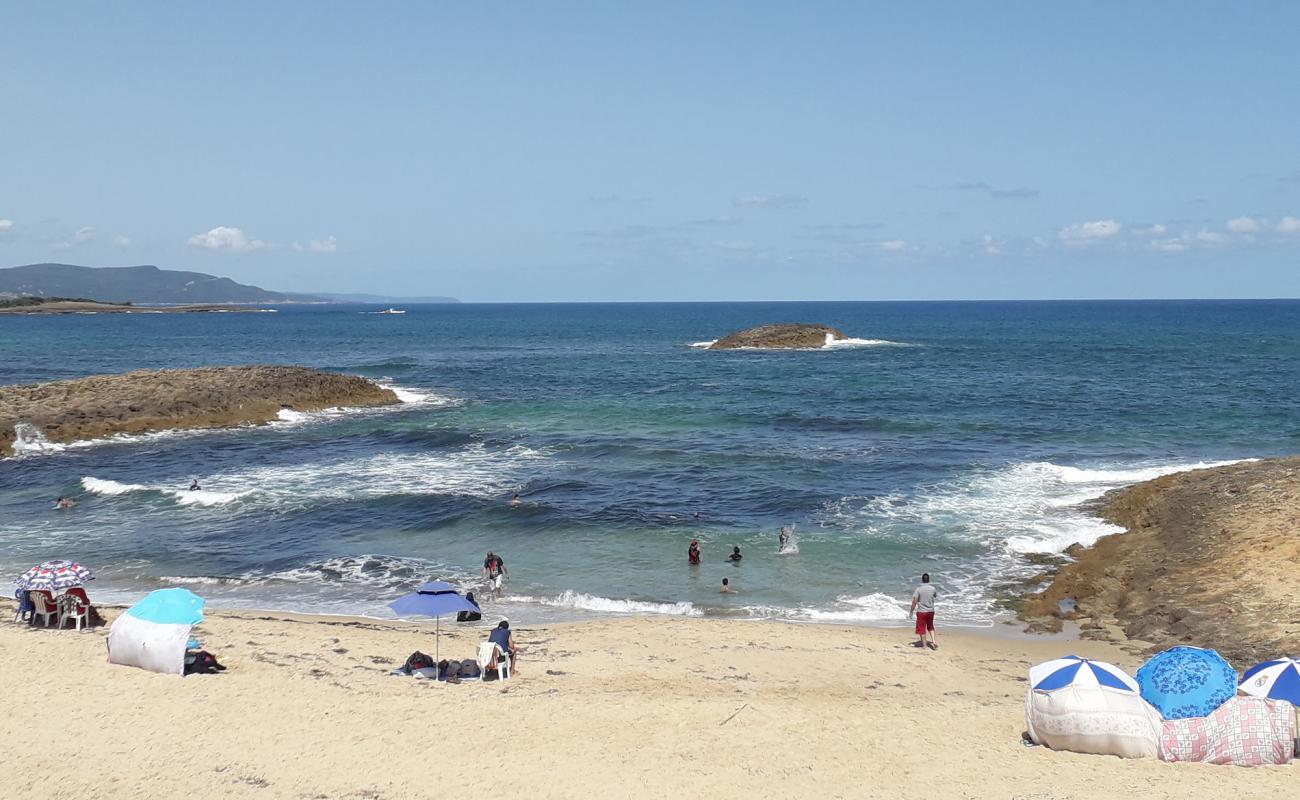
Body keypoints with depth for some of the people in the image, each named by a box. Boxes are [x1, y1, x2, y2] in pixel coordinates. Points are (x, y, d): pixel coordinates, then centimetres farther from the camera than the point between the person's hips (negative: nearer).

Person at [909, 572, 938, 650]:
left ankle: (923, 644, 13)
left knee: (921, 628, 8)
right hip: (931, 611, 4)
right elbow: (936, 595, 19)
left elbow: (914, 601, -15)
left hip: (921, 611, -3)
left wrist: (911, 611, -5)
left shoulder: (919, 589, -14)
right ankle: (933, 641, 8)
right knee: (930, 626, 21)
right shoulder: (933, 588, -4)